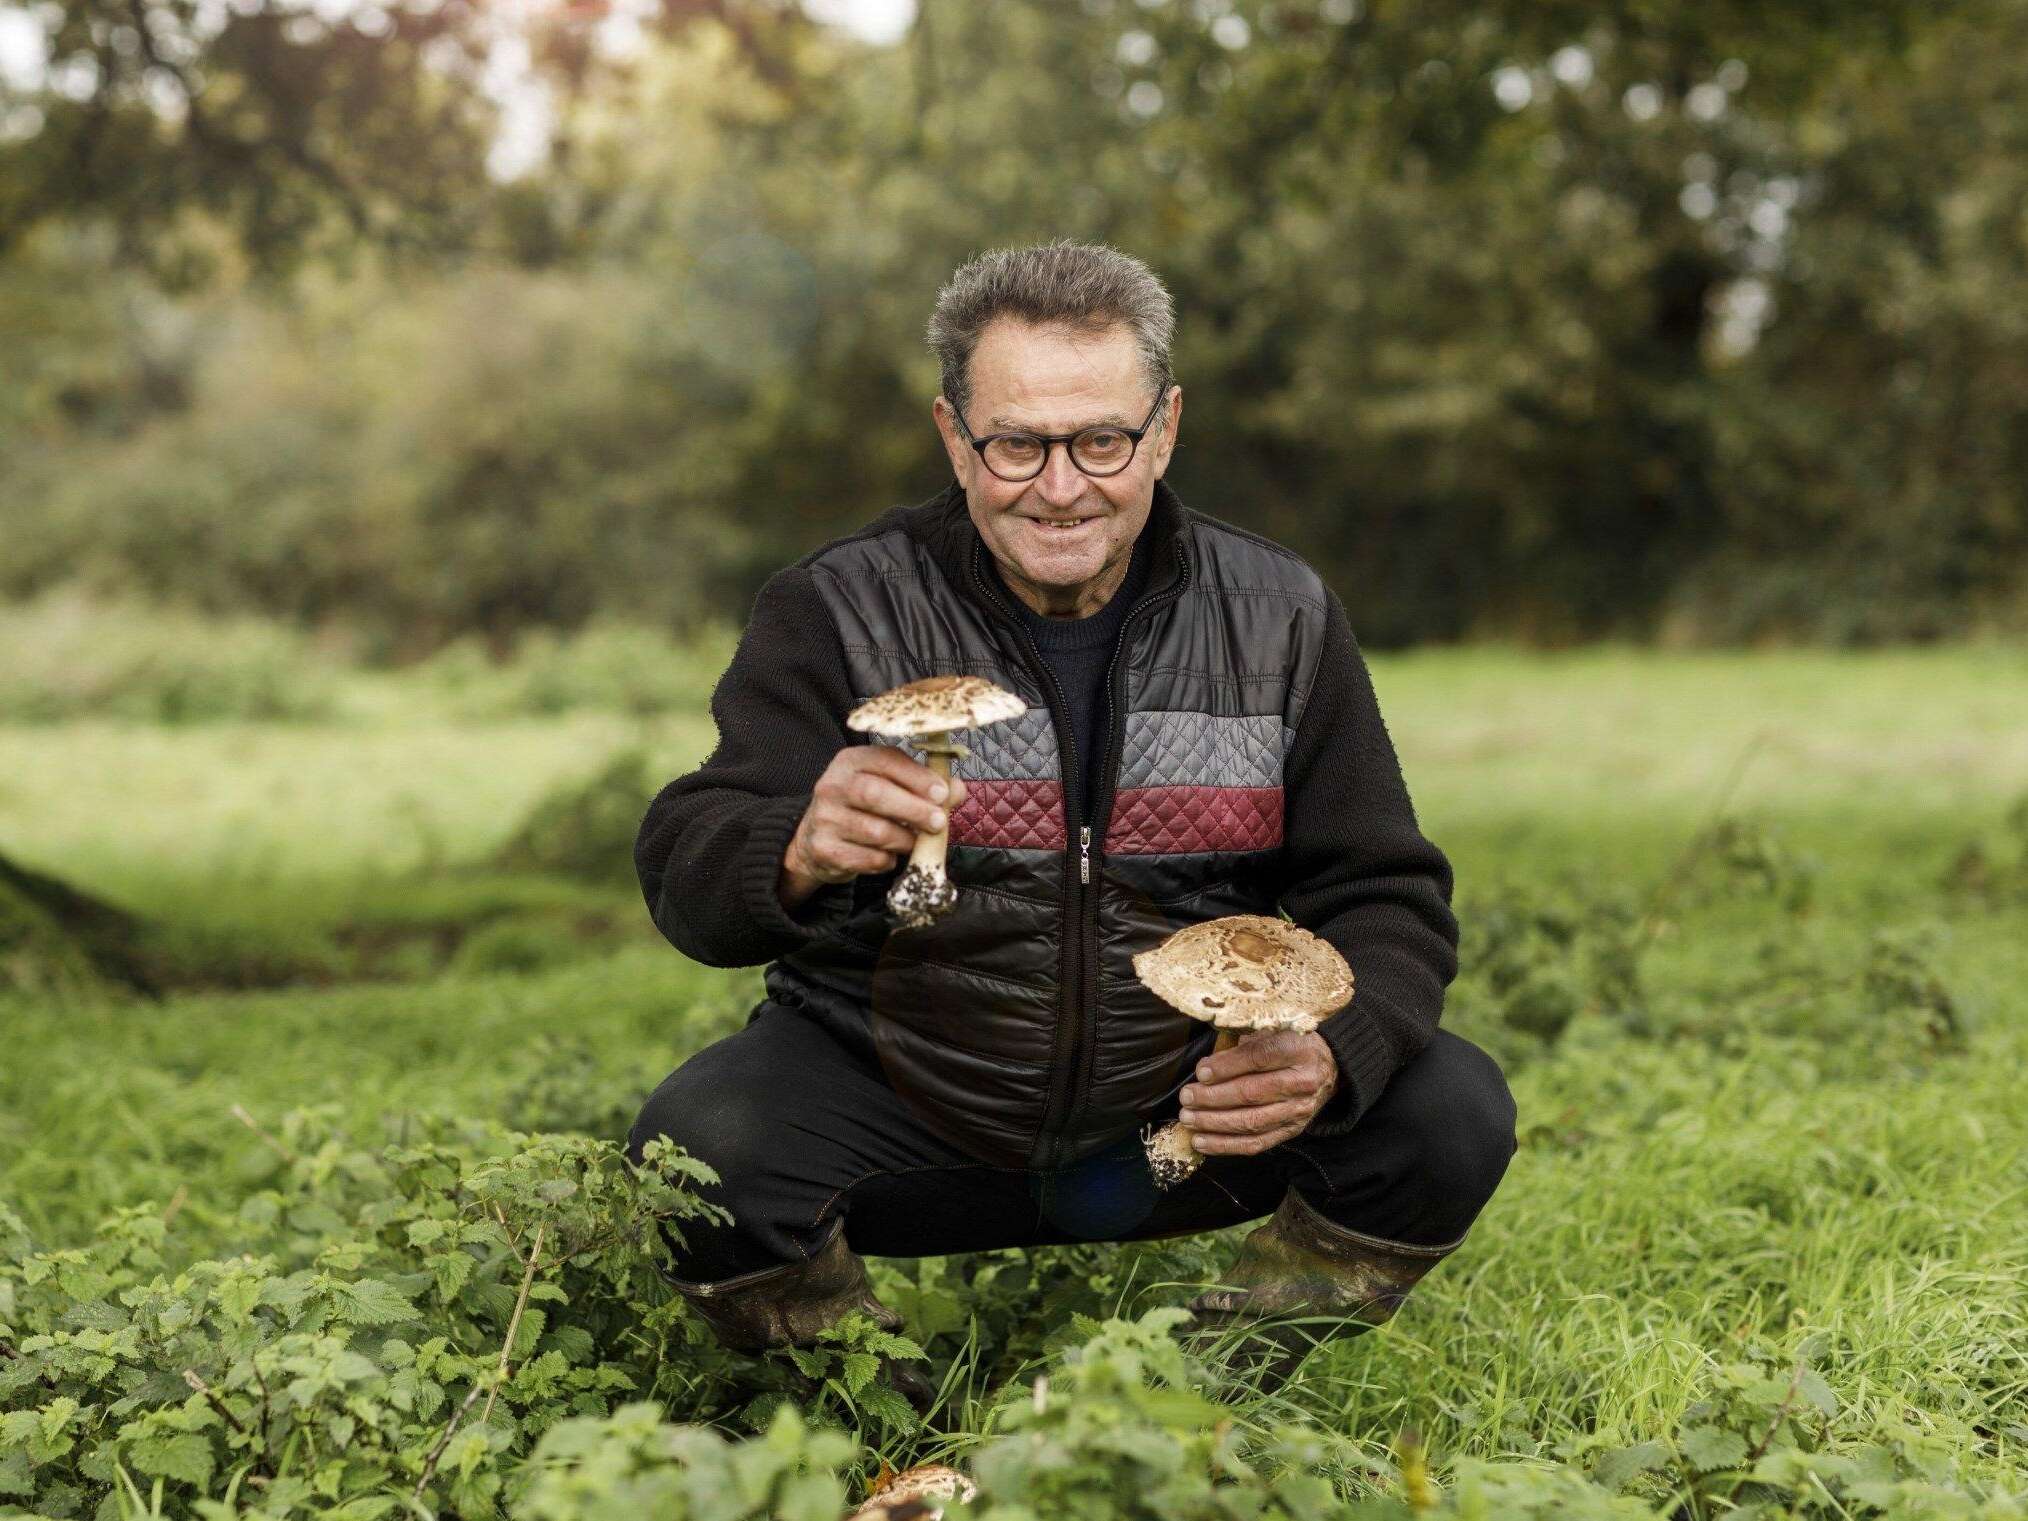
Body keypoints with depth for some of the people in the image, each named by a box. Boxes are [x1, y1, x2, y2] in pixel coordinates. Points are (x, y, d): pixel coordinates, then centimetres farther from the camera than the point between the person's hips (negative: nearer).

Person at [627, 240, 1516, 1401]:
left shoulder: (1280, 618, 0)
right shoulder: (842, 609, -7)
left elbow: (1386, 899, 0)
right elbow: (686, 876, -14)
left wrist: (1329, 1059, -23)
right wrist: (801, 855, -40)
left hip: (1191, 1113, 2)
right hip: (902, 1116, -2)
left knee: (1453, 1111, -18)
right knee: (696, 1144, -28)